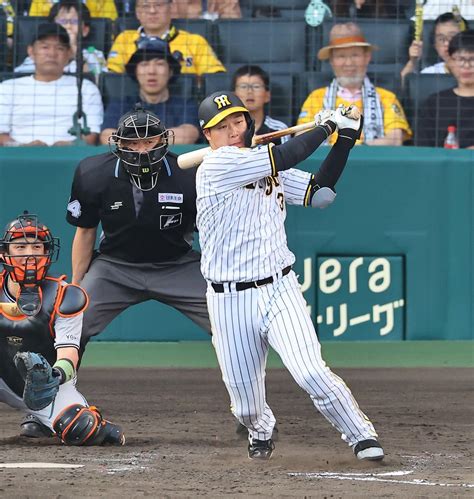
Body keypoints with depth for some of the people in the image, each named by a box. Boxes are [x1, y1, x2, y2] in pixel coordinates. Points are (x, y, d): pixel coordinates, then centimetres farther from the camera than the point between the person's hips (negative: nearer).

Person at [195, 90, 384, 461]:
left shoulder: (268, 167, 12)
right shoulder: (216, 167, -11)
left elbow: (319, 193, 10)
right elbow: (284, 157, -17)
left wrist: (345, 140, 4)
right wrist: (326, 126, -3)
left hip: (279, 290, 3)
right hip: (229, 301, -3)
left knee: (310, 372, -20)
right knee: (246, 405, 3)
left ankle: (361, 436, -4)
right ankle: (261, 432, 38)